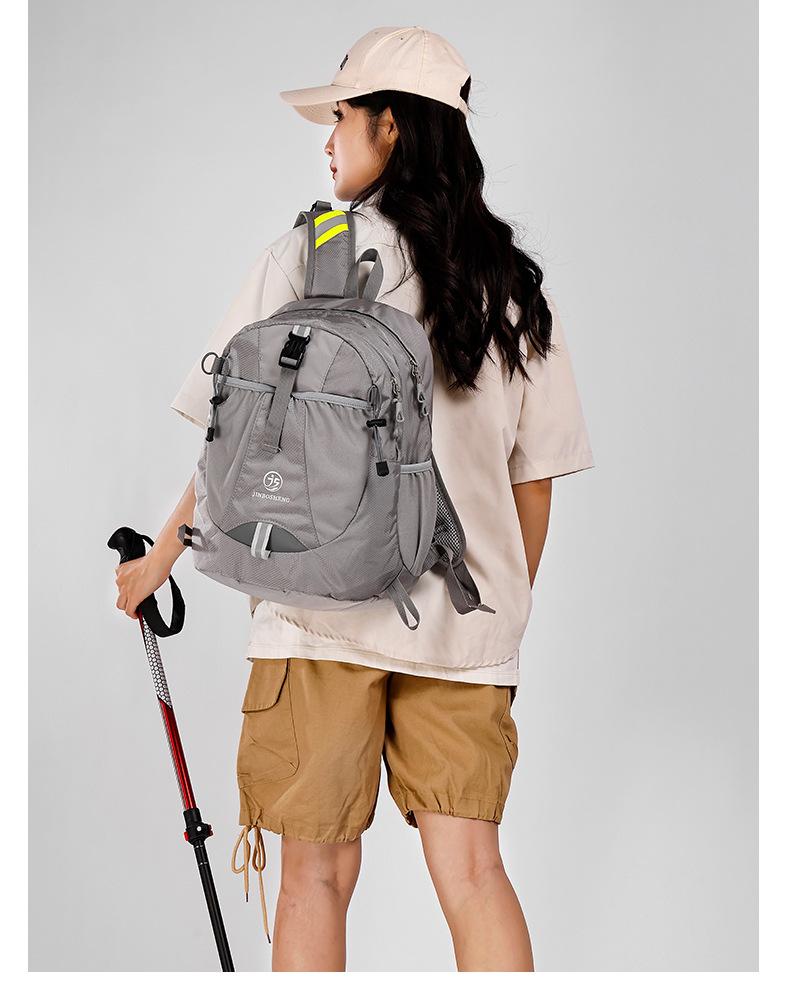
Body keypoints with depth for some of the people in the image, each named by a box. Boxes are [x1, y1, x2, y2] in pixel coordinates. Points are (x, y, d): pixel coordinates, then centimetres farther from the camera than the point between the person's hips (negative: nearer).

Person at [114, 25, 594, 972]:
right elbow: (534, 475, 10)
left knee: (317, 876, 6)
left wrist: (160, 556, 14)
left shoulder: (307, 258, -3)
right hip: (467, 624, 3)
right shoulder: (514, 284, 7)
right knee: (472, 869, 4)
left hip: (324, 609, -3)